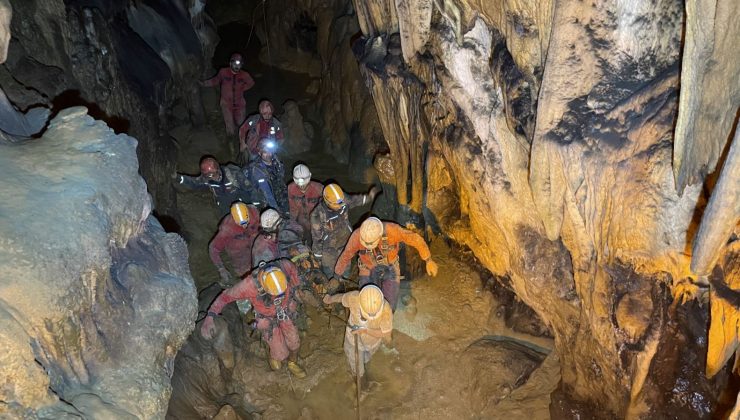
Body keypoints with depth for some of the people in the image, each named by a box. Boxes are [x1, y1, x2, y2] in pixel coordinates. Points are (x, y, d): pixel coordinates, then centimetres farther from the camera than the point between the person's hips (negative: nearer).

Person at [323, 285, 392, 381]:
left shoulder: (386, 309, -40)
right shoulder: (354, 297, -38)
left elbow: (386, 333, -27)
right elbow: (341, 297, -13)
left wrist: (364, 330, -36)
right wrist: (330, 299, 8)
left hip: (372, 339, 1)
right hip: (354, 339, 0)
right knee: (357, 371, 17)